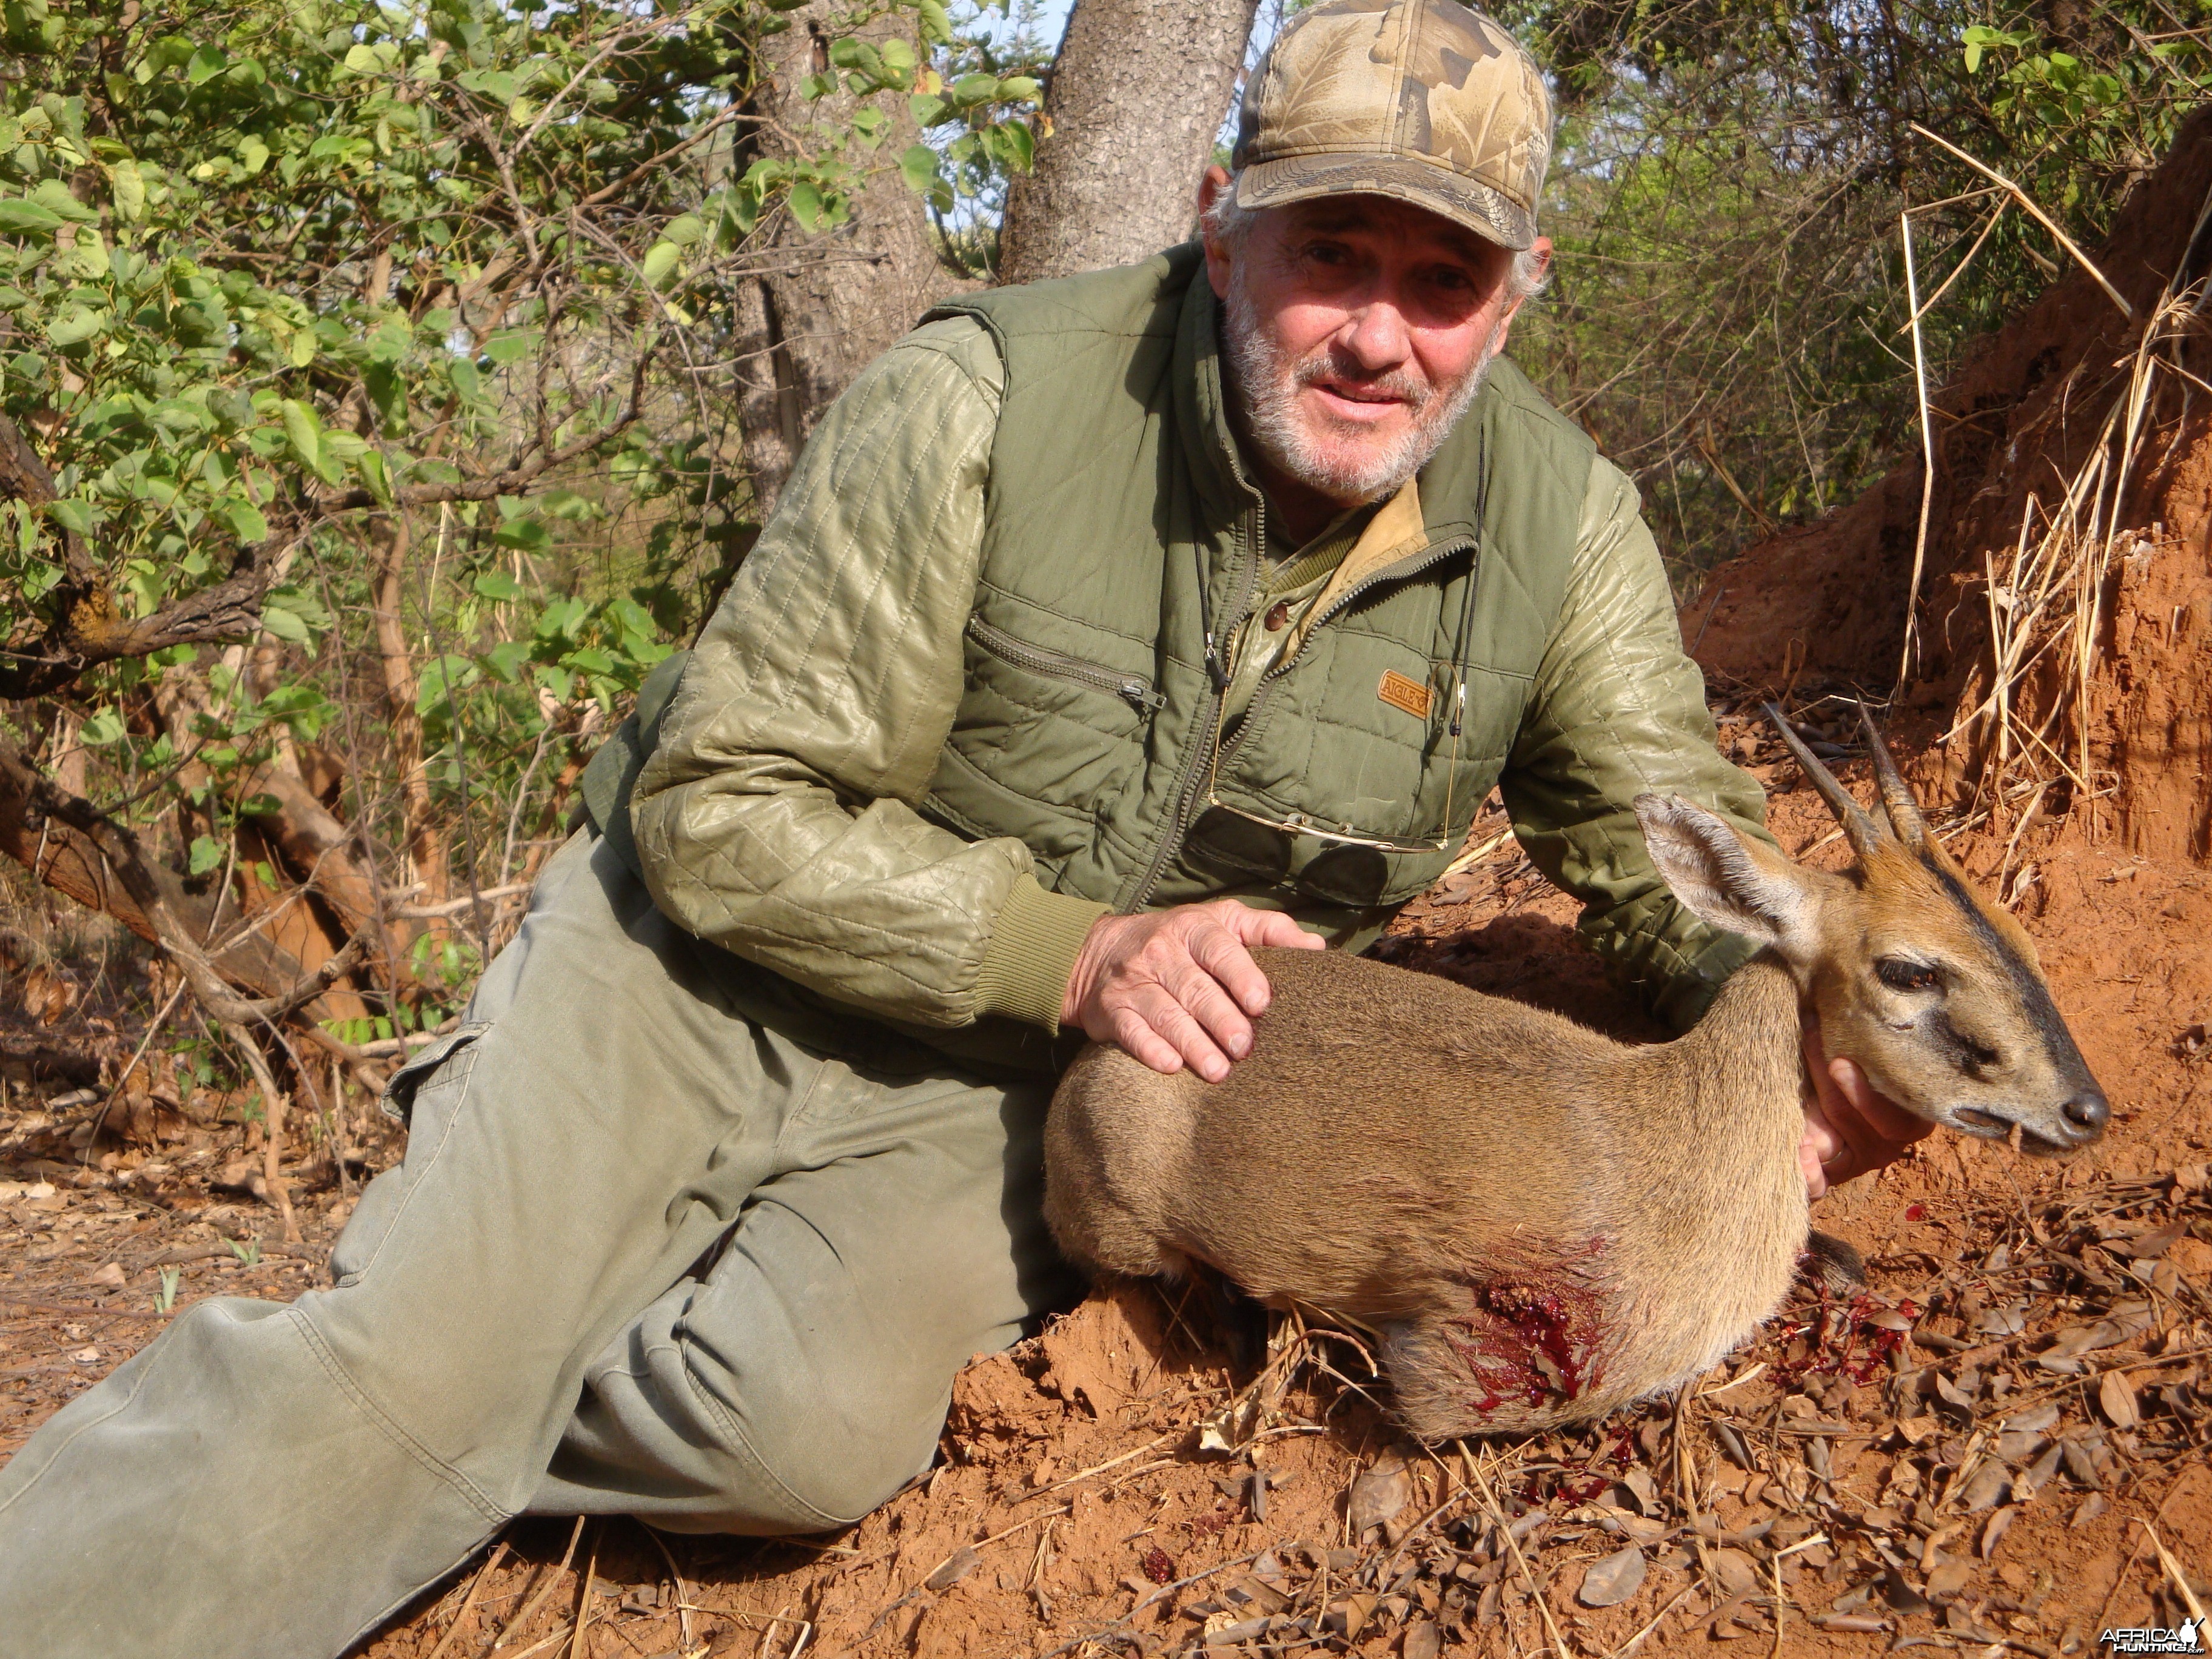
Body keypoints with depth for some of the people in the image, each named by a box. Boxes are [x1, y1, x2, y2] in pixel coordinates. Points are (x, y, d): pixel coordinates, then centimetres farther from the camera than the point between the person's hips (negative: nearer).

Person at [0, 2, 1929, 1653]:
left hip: (1025, 1085, 3)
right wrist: (1073, 948, -27)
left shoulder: (1558, 521, -10)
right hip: (721, 952, -2)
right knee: (403, 1357, -20)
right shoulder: (991, 402, -21)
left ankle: (402, 1445, 2)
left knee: (823, 1427, -24)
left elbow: (1674, 835, 4)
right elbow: (724, 804, -17)